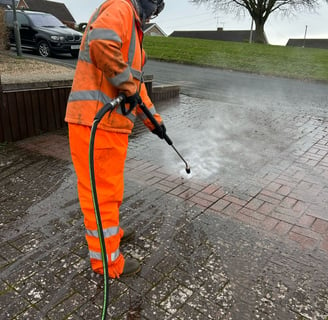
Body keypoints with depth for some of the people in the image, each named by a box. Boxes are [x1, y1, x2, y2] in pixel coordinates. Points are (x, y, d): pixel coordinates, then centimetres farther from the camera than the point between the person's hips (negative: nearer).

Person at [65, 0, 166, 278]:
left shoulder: (132, 30, 27)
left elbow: (137, 83, 30)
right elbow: (101, 44, -27)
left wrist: (154, 120, 32)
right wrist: (128, 87, -16)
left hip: (110, 122, 10)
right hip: (98, 122, -10)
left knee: (110, 187, 24)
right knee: (102, 191, 1)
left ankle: (111, 231, 44)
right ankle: (107, 261, 17)